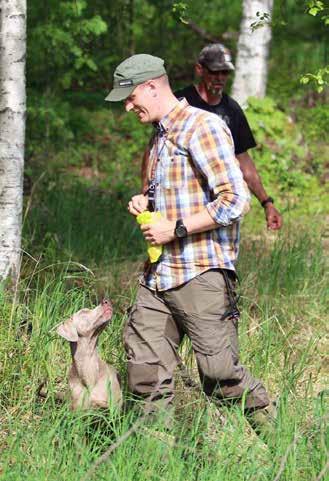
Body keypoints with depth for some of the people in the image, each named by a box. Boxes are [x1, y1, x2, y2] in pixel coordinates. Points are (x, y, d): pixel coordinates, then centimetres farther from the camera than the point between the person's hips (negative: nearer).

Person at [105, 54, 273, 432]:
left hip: (201, 273, -9)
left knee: (220, 374, -6)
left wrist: (176, 229, -16)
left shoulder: (202, 127, -10)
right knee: (146, 377, 4)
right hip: (159, 273, 9)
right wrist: (146, 203, 10)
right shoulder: (160, 135, 19)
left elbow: (235, 200, -18)